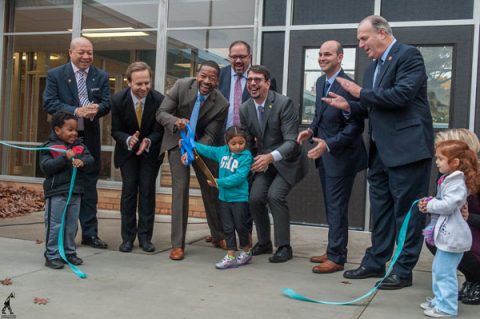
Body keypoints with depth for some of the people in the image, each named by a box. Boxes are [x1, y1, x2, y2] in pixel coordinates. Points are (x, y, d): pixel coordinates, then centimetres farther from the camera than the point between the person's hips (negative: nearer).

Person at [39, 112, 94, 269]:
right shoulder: (49, 147, -6)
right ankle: (52, 256, 6)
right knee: (55, 225, -2)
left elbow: (90, 159, 1)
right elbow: (45, 166, -16)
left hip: (75, 192, 6)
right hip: (56, 193, -6)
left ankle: (69, 252, 26)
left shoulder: (79, 146, 10)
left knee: (72, 225, 14)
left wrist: (82, 161, -22)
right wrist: (65, 157, -24)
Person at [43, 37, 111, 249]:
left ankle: (90, 233, 15)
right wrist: (76, 111, -22)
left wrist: (97, 109, -22)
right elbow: (49, 103, -9)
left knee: (89, 186, 7)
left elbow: (106, 103, 2)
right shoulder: (55, 75, -1)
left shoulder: (101, 76, 6)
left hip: (90, 138, 2)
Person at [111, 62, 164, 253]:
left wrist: (148, 141, -32)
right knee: (129, 190, -1)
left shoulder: (159, 99, -22)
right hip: (127, 150, 1)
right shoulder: (118, 100, -18)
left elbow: (159, 130, -12)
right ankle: (128, 237, 8)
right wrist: (128, 139, -31)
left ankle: (145, 237, 8)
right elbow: (115, 130, -9)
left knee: (147, 191, -1)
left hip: (151, 150, 0)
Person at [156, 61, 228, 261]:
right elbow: (161, 113, -17)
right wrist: (176, 122, -38)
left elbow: (209, 135, -15)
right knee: (180, 187, -11)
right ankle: (177, 244, -3)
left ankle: (219, 235, 31)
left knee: (211, 188, 9)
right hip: (178, 141, -1)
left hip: (201, 143, 2)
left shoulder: (221, 104, -20)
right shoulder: (181, 86, -21)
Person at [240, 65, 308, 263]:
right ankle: (264, 243, 14)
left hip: (287, 161, -5)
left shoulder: (284, 103, -20)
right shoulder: (245, 109, -2)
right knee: (255, 198, -10)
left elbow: (291, 141, -25)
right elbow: (248, 141, 9)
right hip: (264, 162, 5)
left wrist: (271, 156, -40)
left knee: (275, 195, -23)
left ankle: (284, 247, -8)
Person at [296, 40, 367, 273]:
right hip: (324, 153, 9)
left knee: (336, 207, -2)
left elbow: (356, 125, -20)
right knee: (331, 206, 16)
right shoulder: (321, 82, 10)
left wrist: (328, 144, -25)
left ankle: (336, 257, 9)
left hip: (341, 155, -9)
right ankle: (333, 251, 28)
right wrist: (311, 130, 1)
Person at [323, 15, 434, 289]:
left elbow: (401, 95, -22)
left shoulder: (408, 55, -9)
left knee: (407, 210, 0)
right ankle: (376, 262, 26)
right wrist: (349, 106, 3)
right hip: (381, 151, 9)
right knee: (381, 209, 15)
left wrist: (361, 93, -13)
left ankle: (404, 270, 9)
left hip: (407, 149, -9)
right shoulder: (374, 67, 17)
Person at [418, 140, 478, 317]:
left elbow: (448, 204, -27)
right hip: (445, 234, 11)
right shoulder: (447, 180, 13)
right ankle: (439, 300, 34)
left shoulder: (457, 183, -19)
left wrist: (429, 205, -13)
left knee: (445, 272, -5)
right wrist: (429, 203, 3)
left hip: (452, 235, -11)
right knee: (438, 269, 21)